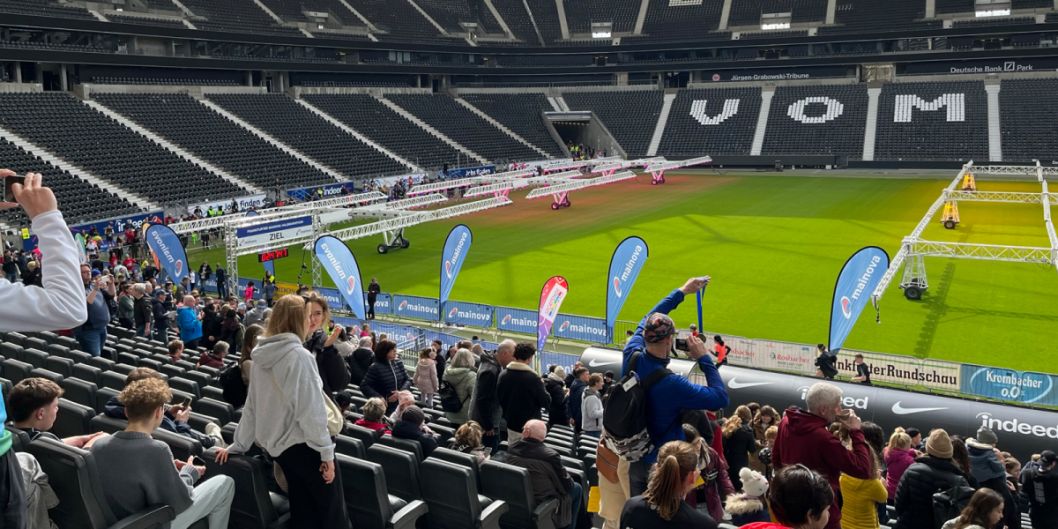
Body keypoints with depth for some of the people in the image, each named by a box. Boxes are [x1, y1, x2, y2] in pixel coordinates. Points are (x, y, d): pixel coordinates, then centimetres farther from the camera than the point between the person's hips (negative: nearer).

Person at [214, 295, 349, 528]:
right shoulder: (299, 355, -17)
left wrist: (238, 445, 20)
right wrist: (326, 452, -14)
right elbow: (311, 410, -19)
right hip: (304, 445, -8)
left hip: (277, 444, 8)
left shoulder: (261, 355, 5)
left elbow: (252, 406, 11)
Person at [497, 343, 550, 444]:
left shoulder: (503, 375, -4)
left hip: (511, 424, 5)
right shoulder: (533, 378, -20)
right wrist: (541, 385, 3)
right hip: (530, 427, -5)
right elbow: (546, 402, -13)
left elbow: (499, 398, 7)